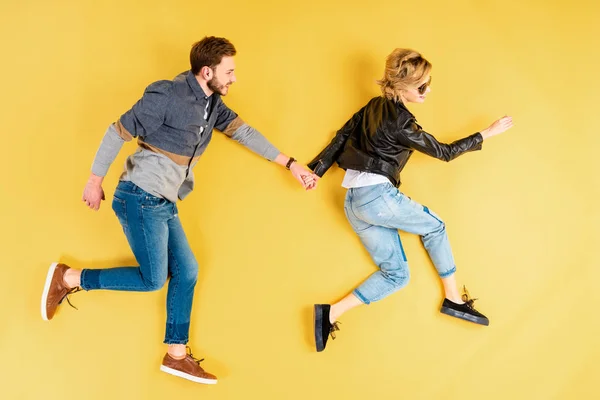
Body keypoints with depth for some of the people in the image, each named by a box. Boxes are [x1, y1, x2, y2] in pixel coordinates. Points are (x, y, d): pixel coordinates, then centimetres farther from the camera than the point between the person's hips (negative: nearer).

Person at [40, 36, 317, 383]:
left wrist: (290, 163, 11)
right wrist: (95, 181, -8)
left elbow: (245, 132, 13)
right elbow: (118, 132, -13)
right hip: (140, 198, -9)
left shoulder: (213, 104, 7)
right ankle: (68, 278, 10)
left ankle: (177, 355, 19)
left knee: (186, 271, 8)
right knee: (153, 279, -4)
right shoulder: (167, 95, -17)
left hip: (164, 203, 9)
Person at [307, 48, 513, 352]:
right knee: (435, 227, 14)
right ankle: (453, 299, 18)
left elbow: (343, 135, 15)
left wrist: (317, 169, 19)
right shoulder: (401, 123, -13)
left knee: (395, 274, 9)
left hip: (353, 202, 8)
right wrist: (487, 133, 2)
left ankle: (331, 313, 0)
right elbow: (444, 152, -4)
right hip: (377, 195, -8)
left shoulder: (375, 106, 11)